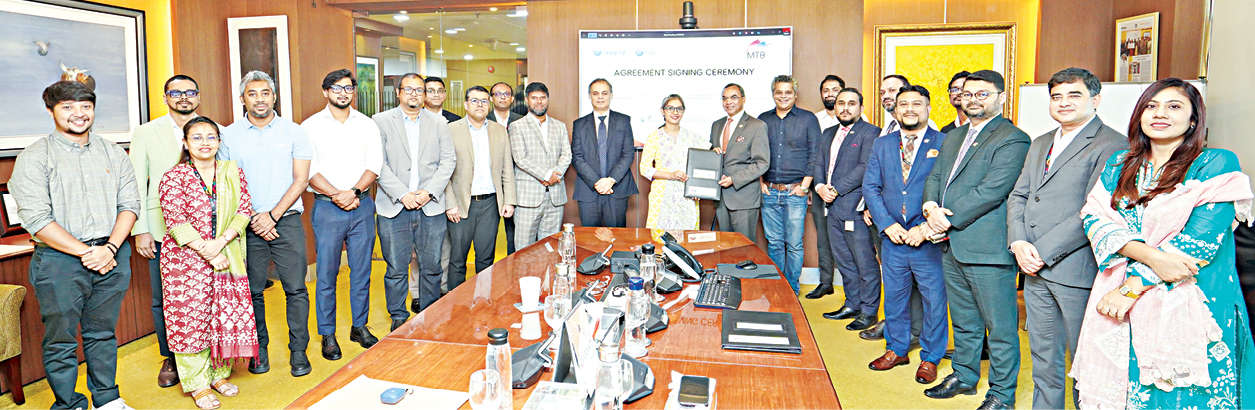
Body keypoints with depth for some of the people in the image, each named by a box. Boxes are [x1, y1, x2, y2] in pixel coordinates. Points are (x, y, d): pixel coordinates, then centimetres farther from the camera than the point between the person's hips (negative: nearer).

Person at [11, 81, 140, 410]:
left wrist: (109, 249, -9)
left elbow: (129, 204, 4)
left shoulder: (113, 153, 9)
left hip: (112, 255, 3)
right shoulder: (34, 157, -3)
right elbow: (36, 220, -11)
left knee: (103, 333, 15)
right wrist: (86, 253, -13)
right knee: (61, 340, 6)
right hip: (59, 260, -3)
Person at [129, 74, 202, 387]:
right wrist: (141, 230, -4)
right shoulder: (146, 133, 7)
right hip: (162, 231, 0)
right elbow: (137, 185, 4)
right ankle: (170, 359, 23)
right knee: (164, 300, 7)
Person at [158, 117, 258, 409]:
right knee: (190, 318, 1)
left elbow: (244, 209, -1)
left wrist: (220, 241, -14)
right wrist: (208, 252, -17)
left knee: (226, 316, 7)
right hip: (187, 260, -3)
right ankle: (198, 384, 14)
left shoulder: (232, 172, 6)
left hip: (228, 257, 3)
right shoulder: (173, 177, -4)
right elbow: (176, 222, -11)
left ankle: (219, 373, 25)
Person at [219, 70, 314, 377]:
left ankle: (298, 351, 10)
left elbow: (301, 179, -1)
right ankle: (259, 349, 22)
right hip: (247, 225, 1)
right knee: (253, 291, 7)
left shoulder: (293, 132, 3)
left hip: (287, 220, -1)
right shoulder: (228, 135, 6)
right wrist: (251, 220, -5)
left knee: (296, 289, -1)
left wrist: (272, 216, -8)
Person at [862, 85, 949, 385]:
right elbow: (870, 186, 6)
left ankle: (930, 357, 22)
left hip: (930, 239, -3)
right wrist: (887, 224, -6)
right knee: (894, 295, 14)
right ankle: (896, 349, 31)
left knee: (933, 298, 5)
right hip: (893, 237, 3)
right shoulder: (882, 144, 9)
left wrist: (926, 228, -15)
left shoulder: (945, 143, -2)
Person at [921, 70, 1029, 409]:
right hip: (952, 246, 8)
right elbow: (935, 177, 13)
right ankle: (964, 375, 35)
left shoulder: (1012, 140, -9)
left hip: (988, 248, -8)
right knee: (963, 321, 21)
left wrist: (946, 221, -17)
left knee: (1000, 327, 3)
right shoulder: (953, 137, 18)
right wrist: (931, 208, -8)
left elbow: (991, 191, -18)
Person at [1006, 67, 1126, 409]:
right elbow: (1018, 196, 12)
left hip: (1076, 269, -7)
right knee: (1043, 354, 17)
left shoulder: (1112, 146, -9)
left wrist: (1043, 251, -17)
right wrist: (1019, 243, -4)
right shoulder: (1040, 144, 16)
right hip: (1035, 267, 7)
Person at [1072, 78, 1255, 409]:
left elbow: (1198, 242, -12)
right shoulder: (1119, 165, 10)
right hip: (1119, 305, 4)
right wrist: (1151, 256, -20)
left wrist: (1132, 286, -16)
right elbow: (1095, 218, -3)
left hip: (1188, 309, -3)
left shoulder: (1217, 164, -2)